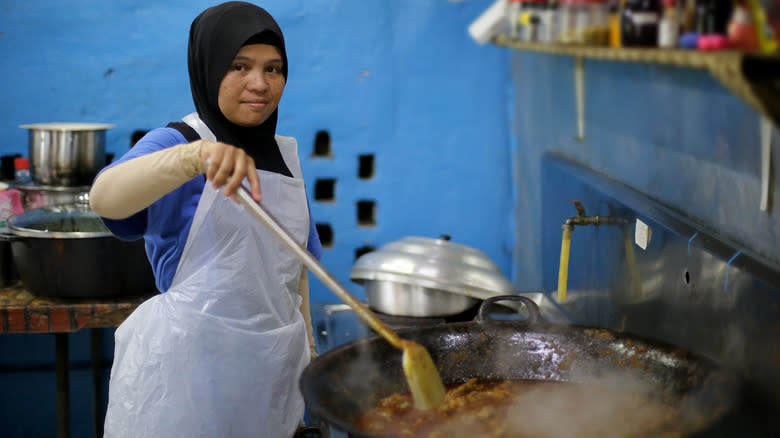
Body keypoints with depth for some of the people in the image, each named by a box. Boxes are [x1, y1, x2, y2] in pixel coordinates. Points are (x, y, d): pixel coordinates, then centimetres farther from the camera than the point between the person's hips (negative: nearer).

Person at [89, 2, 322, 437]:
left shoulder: (285, 154, 10)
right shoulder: (176, 142, -8)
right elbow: (104, 198, -30)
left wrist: (306, 348, 14)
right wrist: (194, 155, -45)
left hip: (273, 364, 6)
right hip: (190, 361, -5)